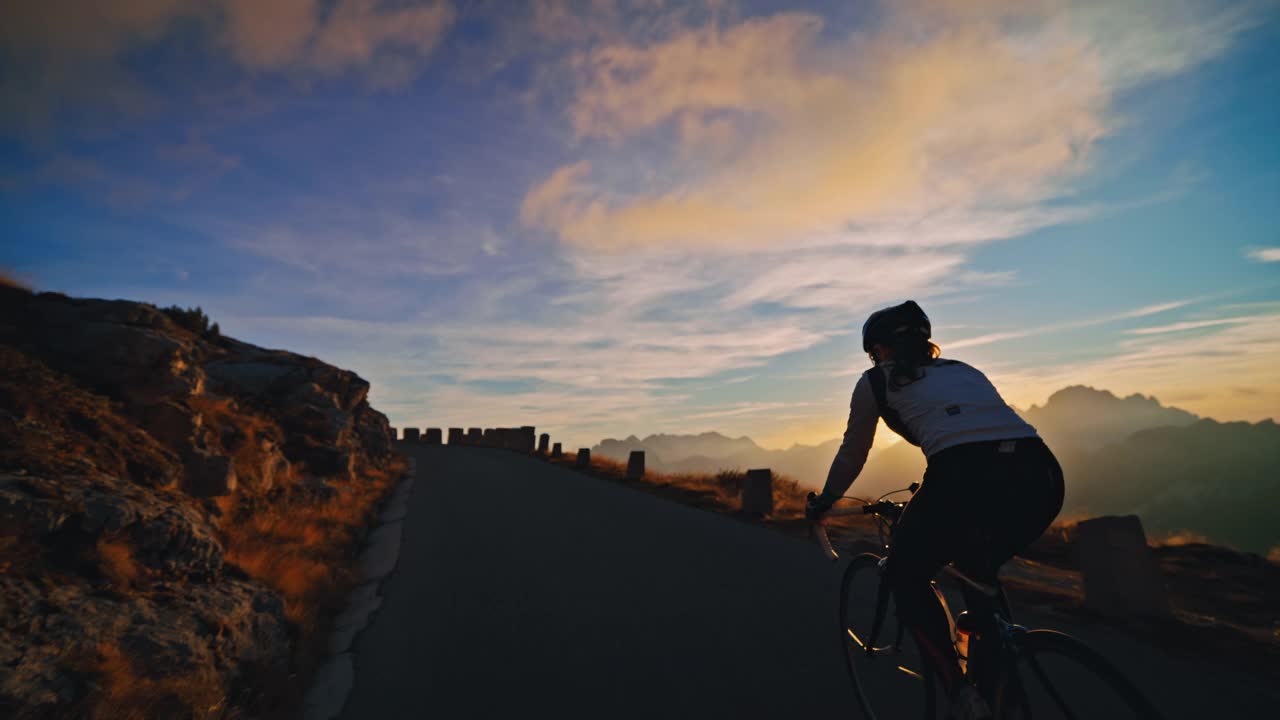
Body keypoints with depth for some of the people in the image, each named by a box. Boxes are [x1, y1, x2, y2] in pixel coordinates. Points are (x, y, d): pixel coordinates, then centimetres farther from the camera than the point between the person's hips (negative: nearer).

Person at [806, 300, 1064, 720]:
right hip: (1042, 478, 6)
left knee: (905, 575, 21)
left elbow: (851, 456, 25)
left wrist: (822, 503, 43)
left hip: (968, 479, -6)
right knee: (977, 571, 34)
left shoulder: (876, 381, 18)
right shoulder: (962, 369, 32)